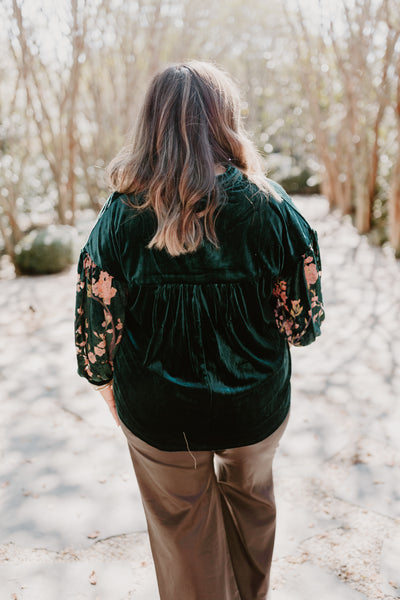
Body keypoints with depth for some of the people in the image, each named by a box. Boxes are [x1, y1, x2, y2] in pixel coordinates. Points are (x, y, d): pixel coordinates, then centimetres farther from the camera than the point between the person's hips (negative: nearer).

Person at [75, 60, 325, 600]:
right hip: (258, 407, 2)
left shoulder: (122, 214, -16)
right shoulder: (269, 205, -16)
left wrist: (107, 383, 10)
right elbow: (303, 320, -8)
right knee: (250, 495, 31)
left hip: (157, 414, -1)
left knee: (181, 522, 24)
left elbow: (99, 318, -8)